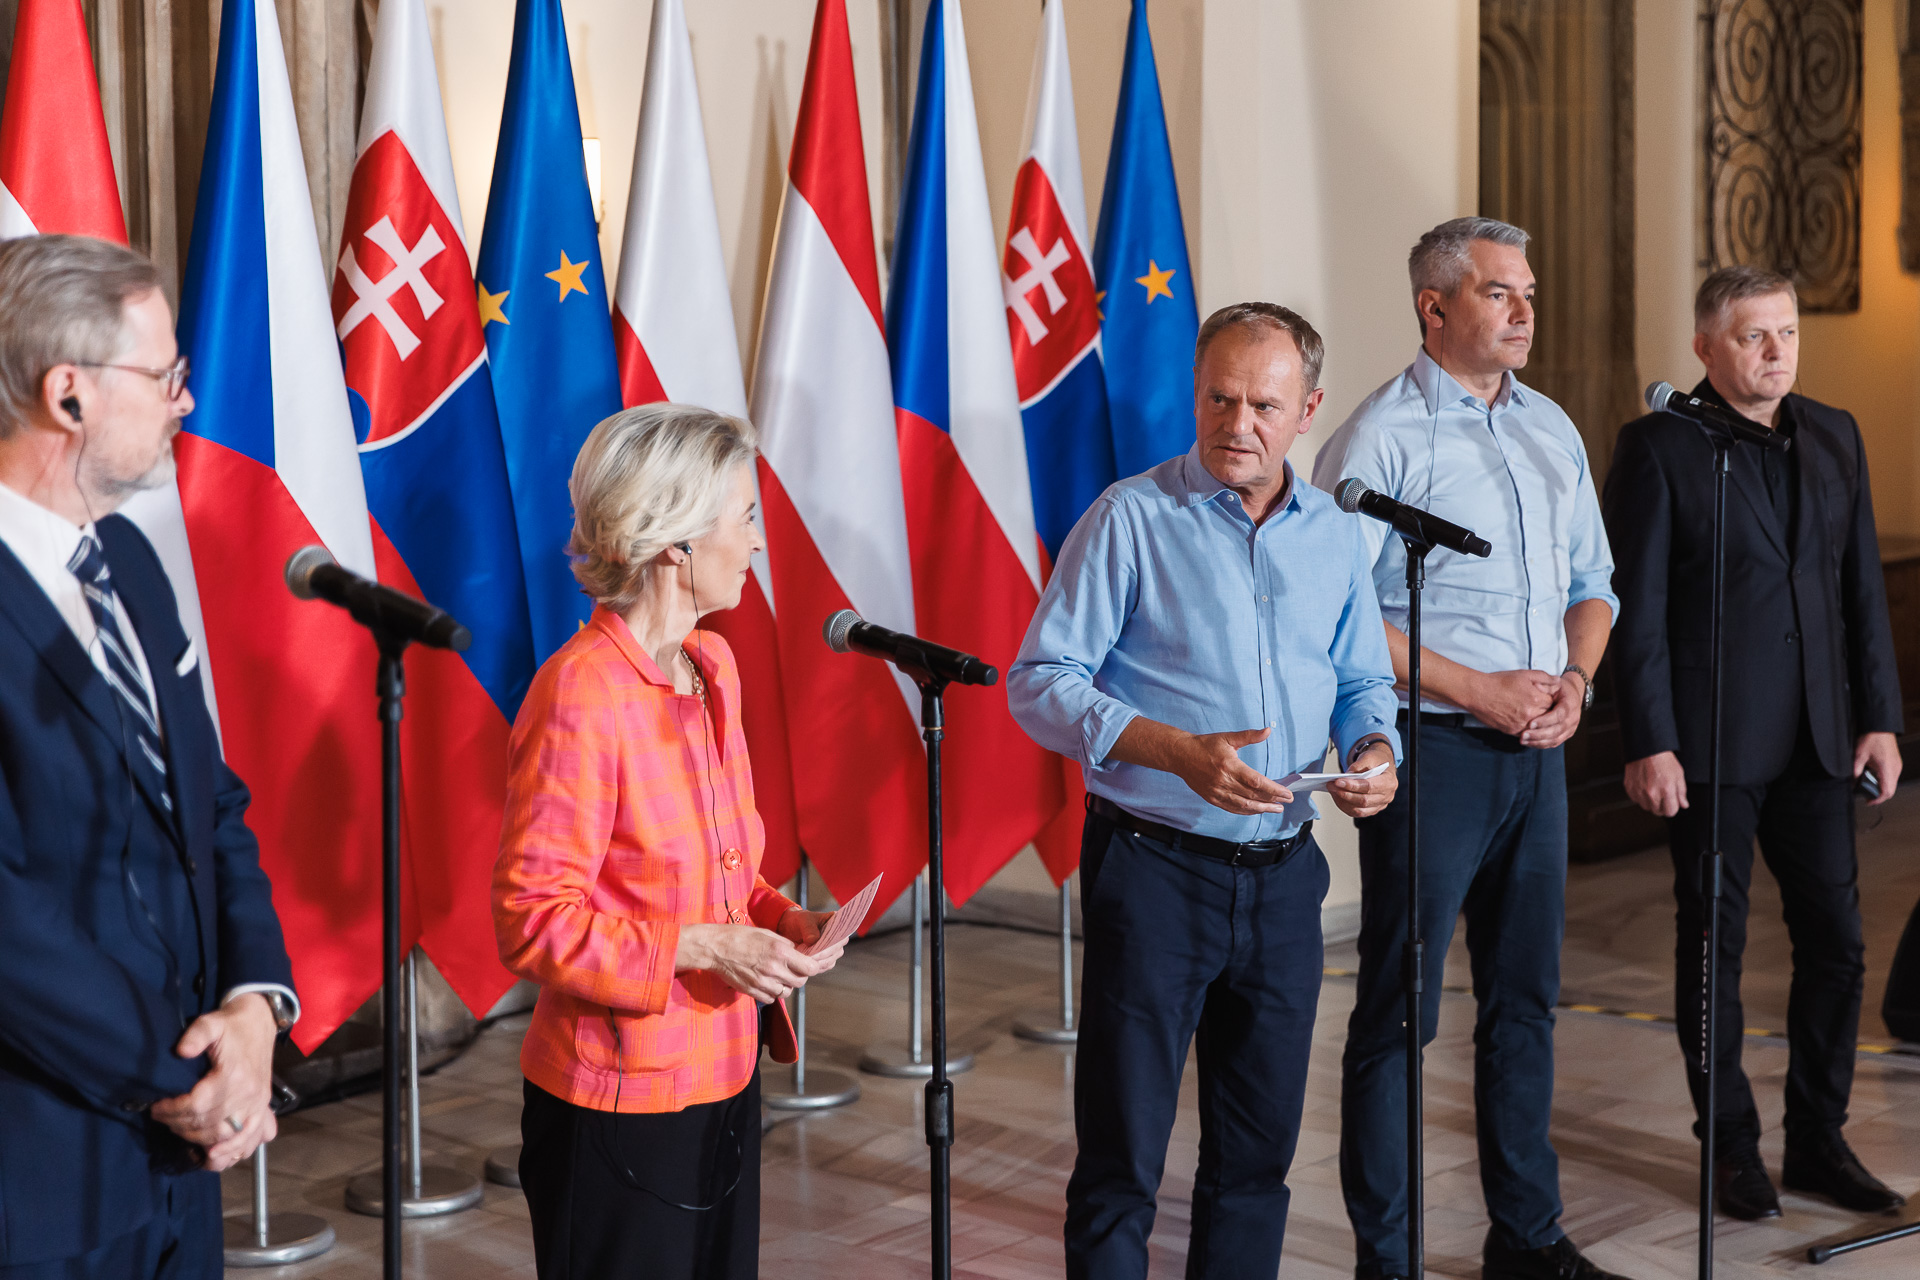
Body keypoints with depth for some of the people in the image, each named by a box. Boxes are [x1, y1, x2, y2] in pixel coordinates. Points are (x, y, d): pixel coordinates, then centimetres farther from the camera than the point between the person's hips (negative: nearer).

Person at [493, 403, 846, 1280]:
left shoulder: (713, 667, 7)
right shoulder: (580, 697, -20)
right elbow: (533, 922, -20)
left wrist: (781, 921, 1)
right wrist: (704, 948, -21)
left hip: (723, 1077, 8)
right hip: (618, 1101, -8)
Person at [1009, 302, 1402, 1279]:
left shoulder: (1334, 535, 9)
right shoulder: (1132, 519, -7)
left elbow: (1363, 681, 20)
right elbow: (1039, 686, -10)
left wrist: (1375, 750, -4)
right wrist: (1181, 752, -22)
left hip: (1284, 872, 5)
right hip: (1156, 867, -5)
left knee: (1260, 1147, 14)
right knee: (1122, 1153, -1)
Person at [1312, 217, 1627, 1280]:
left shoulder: (1551, 430, 13)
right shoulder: (1382, 435, -9)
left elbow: (1592, 581, 20)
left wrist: (1575, 678, 0)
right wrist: (1478, 691, -16)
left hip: (1537, 751, 7)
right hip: (1433, 749, -7)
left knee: (1525, 998, 14)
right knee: (1397, 1009, 0)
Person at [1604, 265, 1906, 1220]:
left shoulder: (1834, 437, 10)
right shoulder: (1659, 448, -6)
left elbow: (1863, 586, 12)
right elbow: (1636, 606, -9)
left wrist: (1880, 716, 6)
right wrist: (1649, 744, -13)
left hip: (1816, 738, 5)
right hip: (1710, 740, -5)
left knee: (1835, 939, 7)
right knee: (1715, 941, 5)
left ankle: (1818, 1141, 20)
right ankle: (1731, 1149, 17)